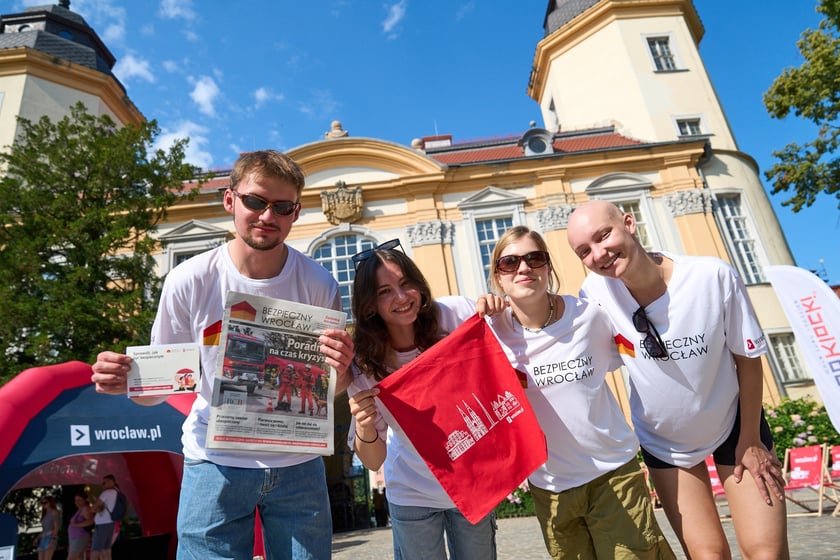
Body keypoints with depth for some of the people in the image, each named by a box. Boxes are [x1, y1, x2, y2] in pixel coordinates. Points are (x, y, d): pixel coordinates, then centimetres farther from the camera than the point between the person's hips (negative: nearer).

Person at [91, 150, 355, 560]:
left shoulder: (319, 285, -11)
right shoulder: (190, 280, -11)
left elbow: (333, 391, -2)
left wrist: (340, 370, -24)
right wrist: (125, 379, -22)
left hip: (297, 466, 1)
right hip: (216, 464, 0)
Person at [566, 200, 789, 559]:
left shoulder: (714, 276, -26)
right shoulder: (595, 292, -24)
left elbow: (748, 360, -11)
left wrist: (750, 441, -4)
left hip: (734, 422, 0)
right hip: (662, 439, 1)